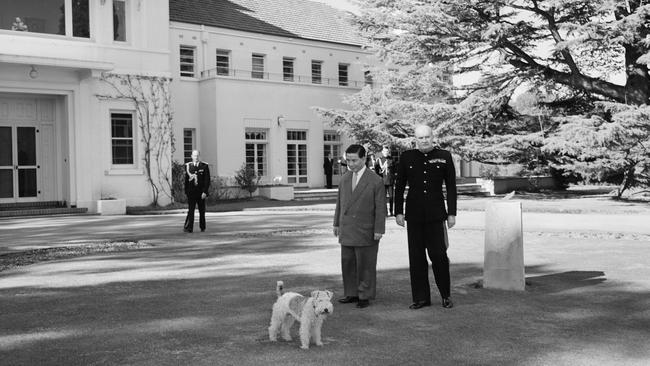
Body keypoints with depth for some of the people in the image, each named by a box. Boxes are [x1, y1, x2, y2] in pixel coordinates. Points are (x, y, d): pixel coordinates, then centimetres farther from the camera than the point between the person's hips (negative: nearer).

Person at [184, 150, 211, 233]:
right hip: (191, 192, 0)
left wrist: (205, 192, -12)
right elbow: (186, 179, 10)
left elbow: (207, 180, -4)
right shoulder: (188, 166, 5)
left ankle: (202, 227, 24)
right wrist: (186, 191, 7)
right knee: (190, 210, -8)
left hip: (201, 192, 0)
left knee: (202, 211, 9)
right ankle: (189, 228, -12)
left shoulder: (204, 166, 0)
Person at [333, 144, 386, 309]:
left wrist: (379, 230, -10)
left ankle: (365, 296, 15)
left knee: (365, 264, 3)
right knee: (347, 262, 9)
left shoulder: (376, 181, -8)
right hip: (346, 231, 5)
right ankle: (351, 293, 21)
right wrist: (337, 223, 14)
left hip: (365, 232, -5)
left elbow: (380, 208, -8)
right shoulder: (345, 179, 9)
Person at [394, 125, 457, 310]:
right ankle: (421, 298, 13)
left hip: (436, 214, -1)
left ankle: (446, 295, 15)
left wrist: (452, 213, 1)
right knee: (416, 257, 4)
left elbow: (451, 187, 5)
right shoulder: (406, 157, 5)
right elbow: (399, 186, 9)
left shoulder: (444, 156, 3)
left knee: (439, 254, -3)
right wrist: (398, 212, 4)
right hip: (414, 214, 2)